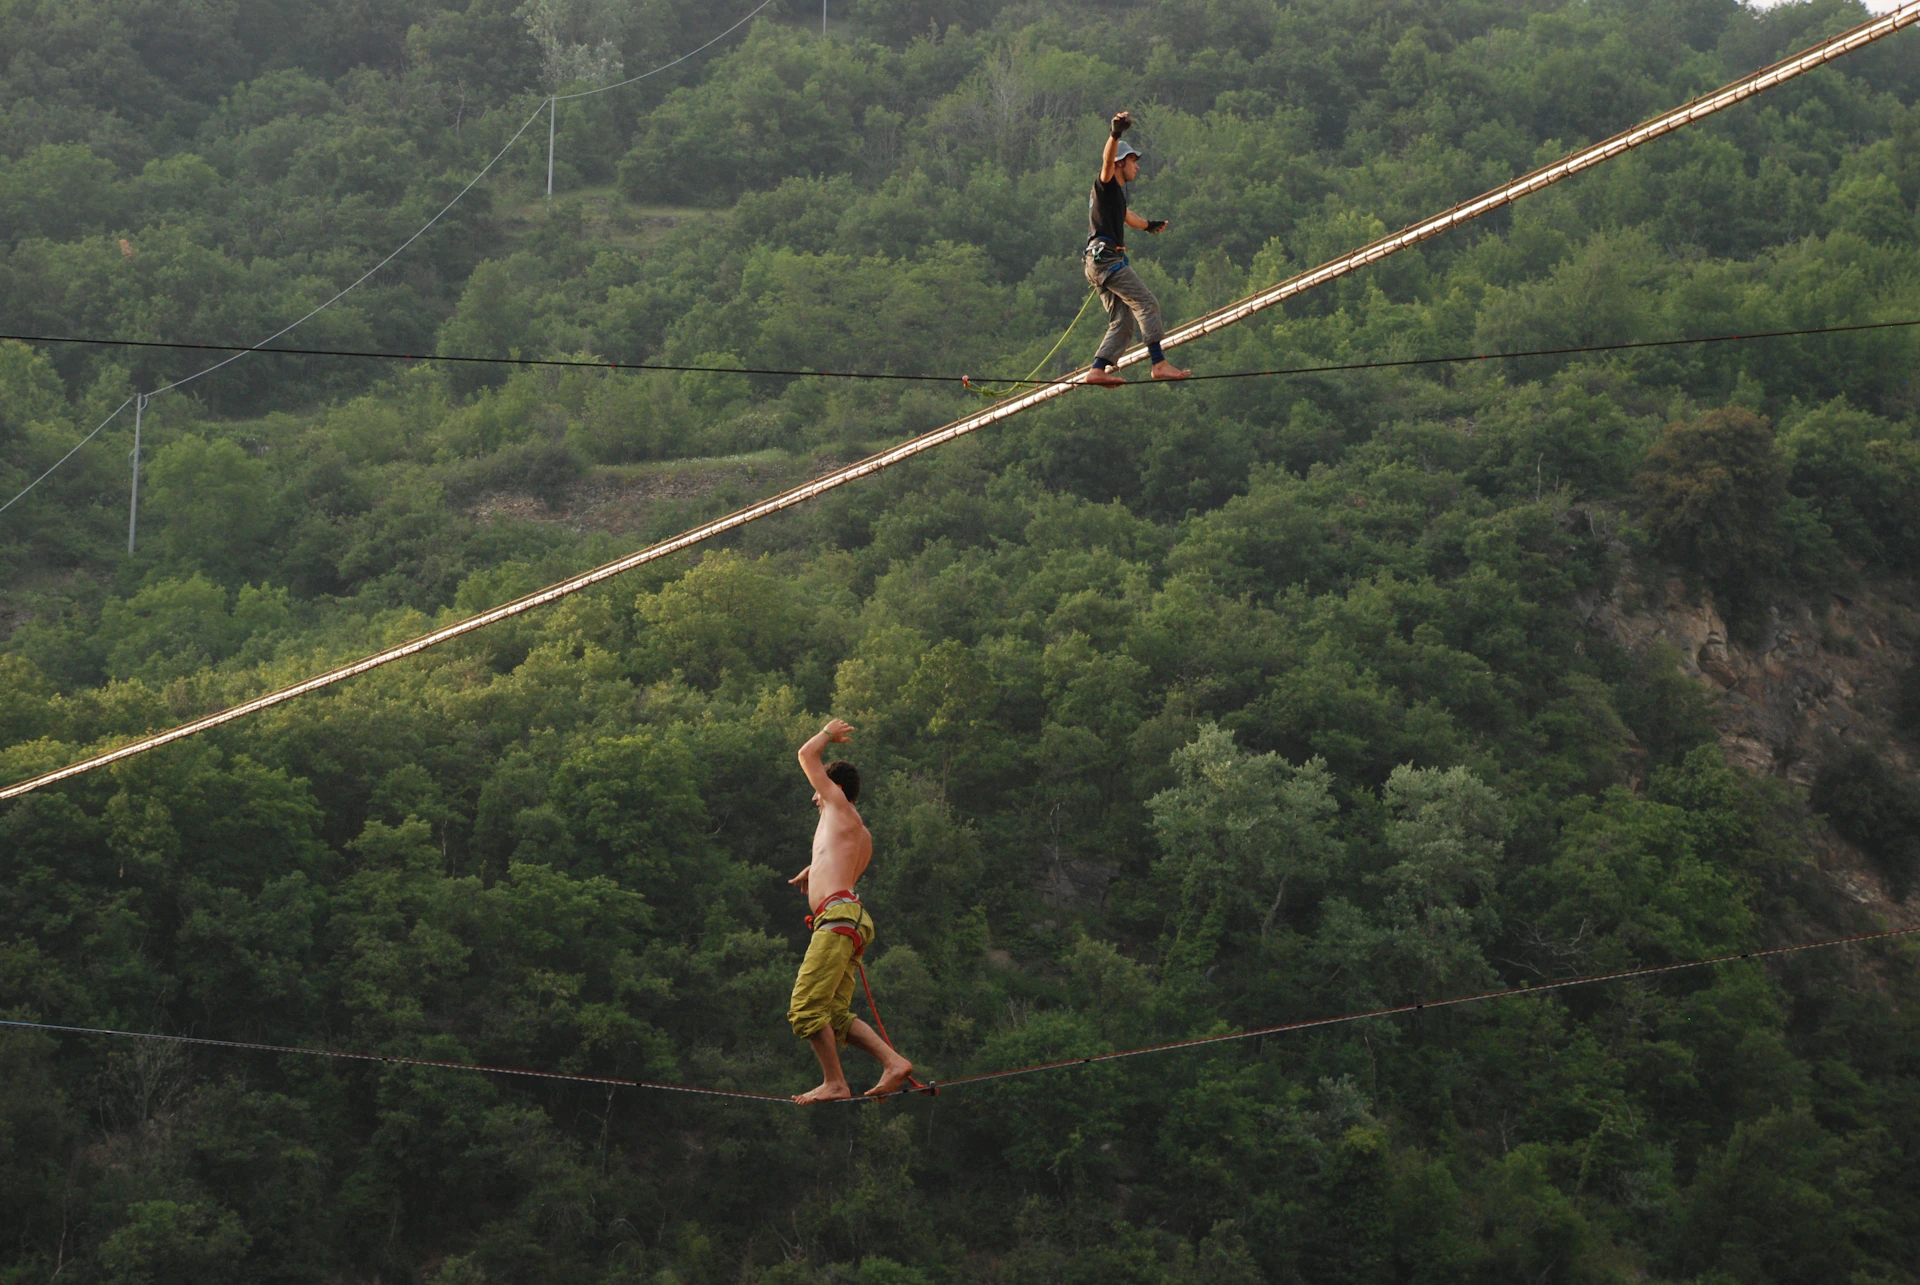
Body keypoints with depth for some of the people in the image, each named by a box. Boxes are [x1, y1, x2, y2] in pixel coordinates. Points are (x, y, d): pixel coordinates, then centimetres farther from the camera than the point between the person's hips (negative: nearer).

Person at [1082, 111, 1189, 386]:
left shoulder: (1116, 193, 27)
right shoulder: (1106, 184, -1)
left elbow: (1126, 217, 49)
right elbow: (1108, 159, -23)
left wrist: (1149, 225, 67)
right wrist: (1116, 134, -41)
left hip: (1101, 262, 10)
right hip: (1106, 257, -10)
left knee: (1123, 320, 5)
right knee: (1147, 304, -15)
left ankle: (1098, 370, -3)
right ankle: (1160, 363, -21)